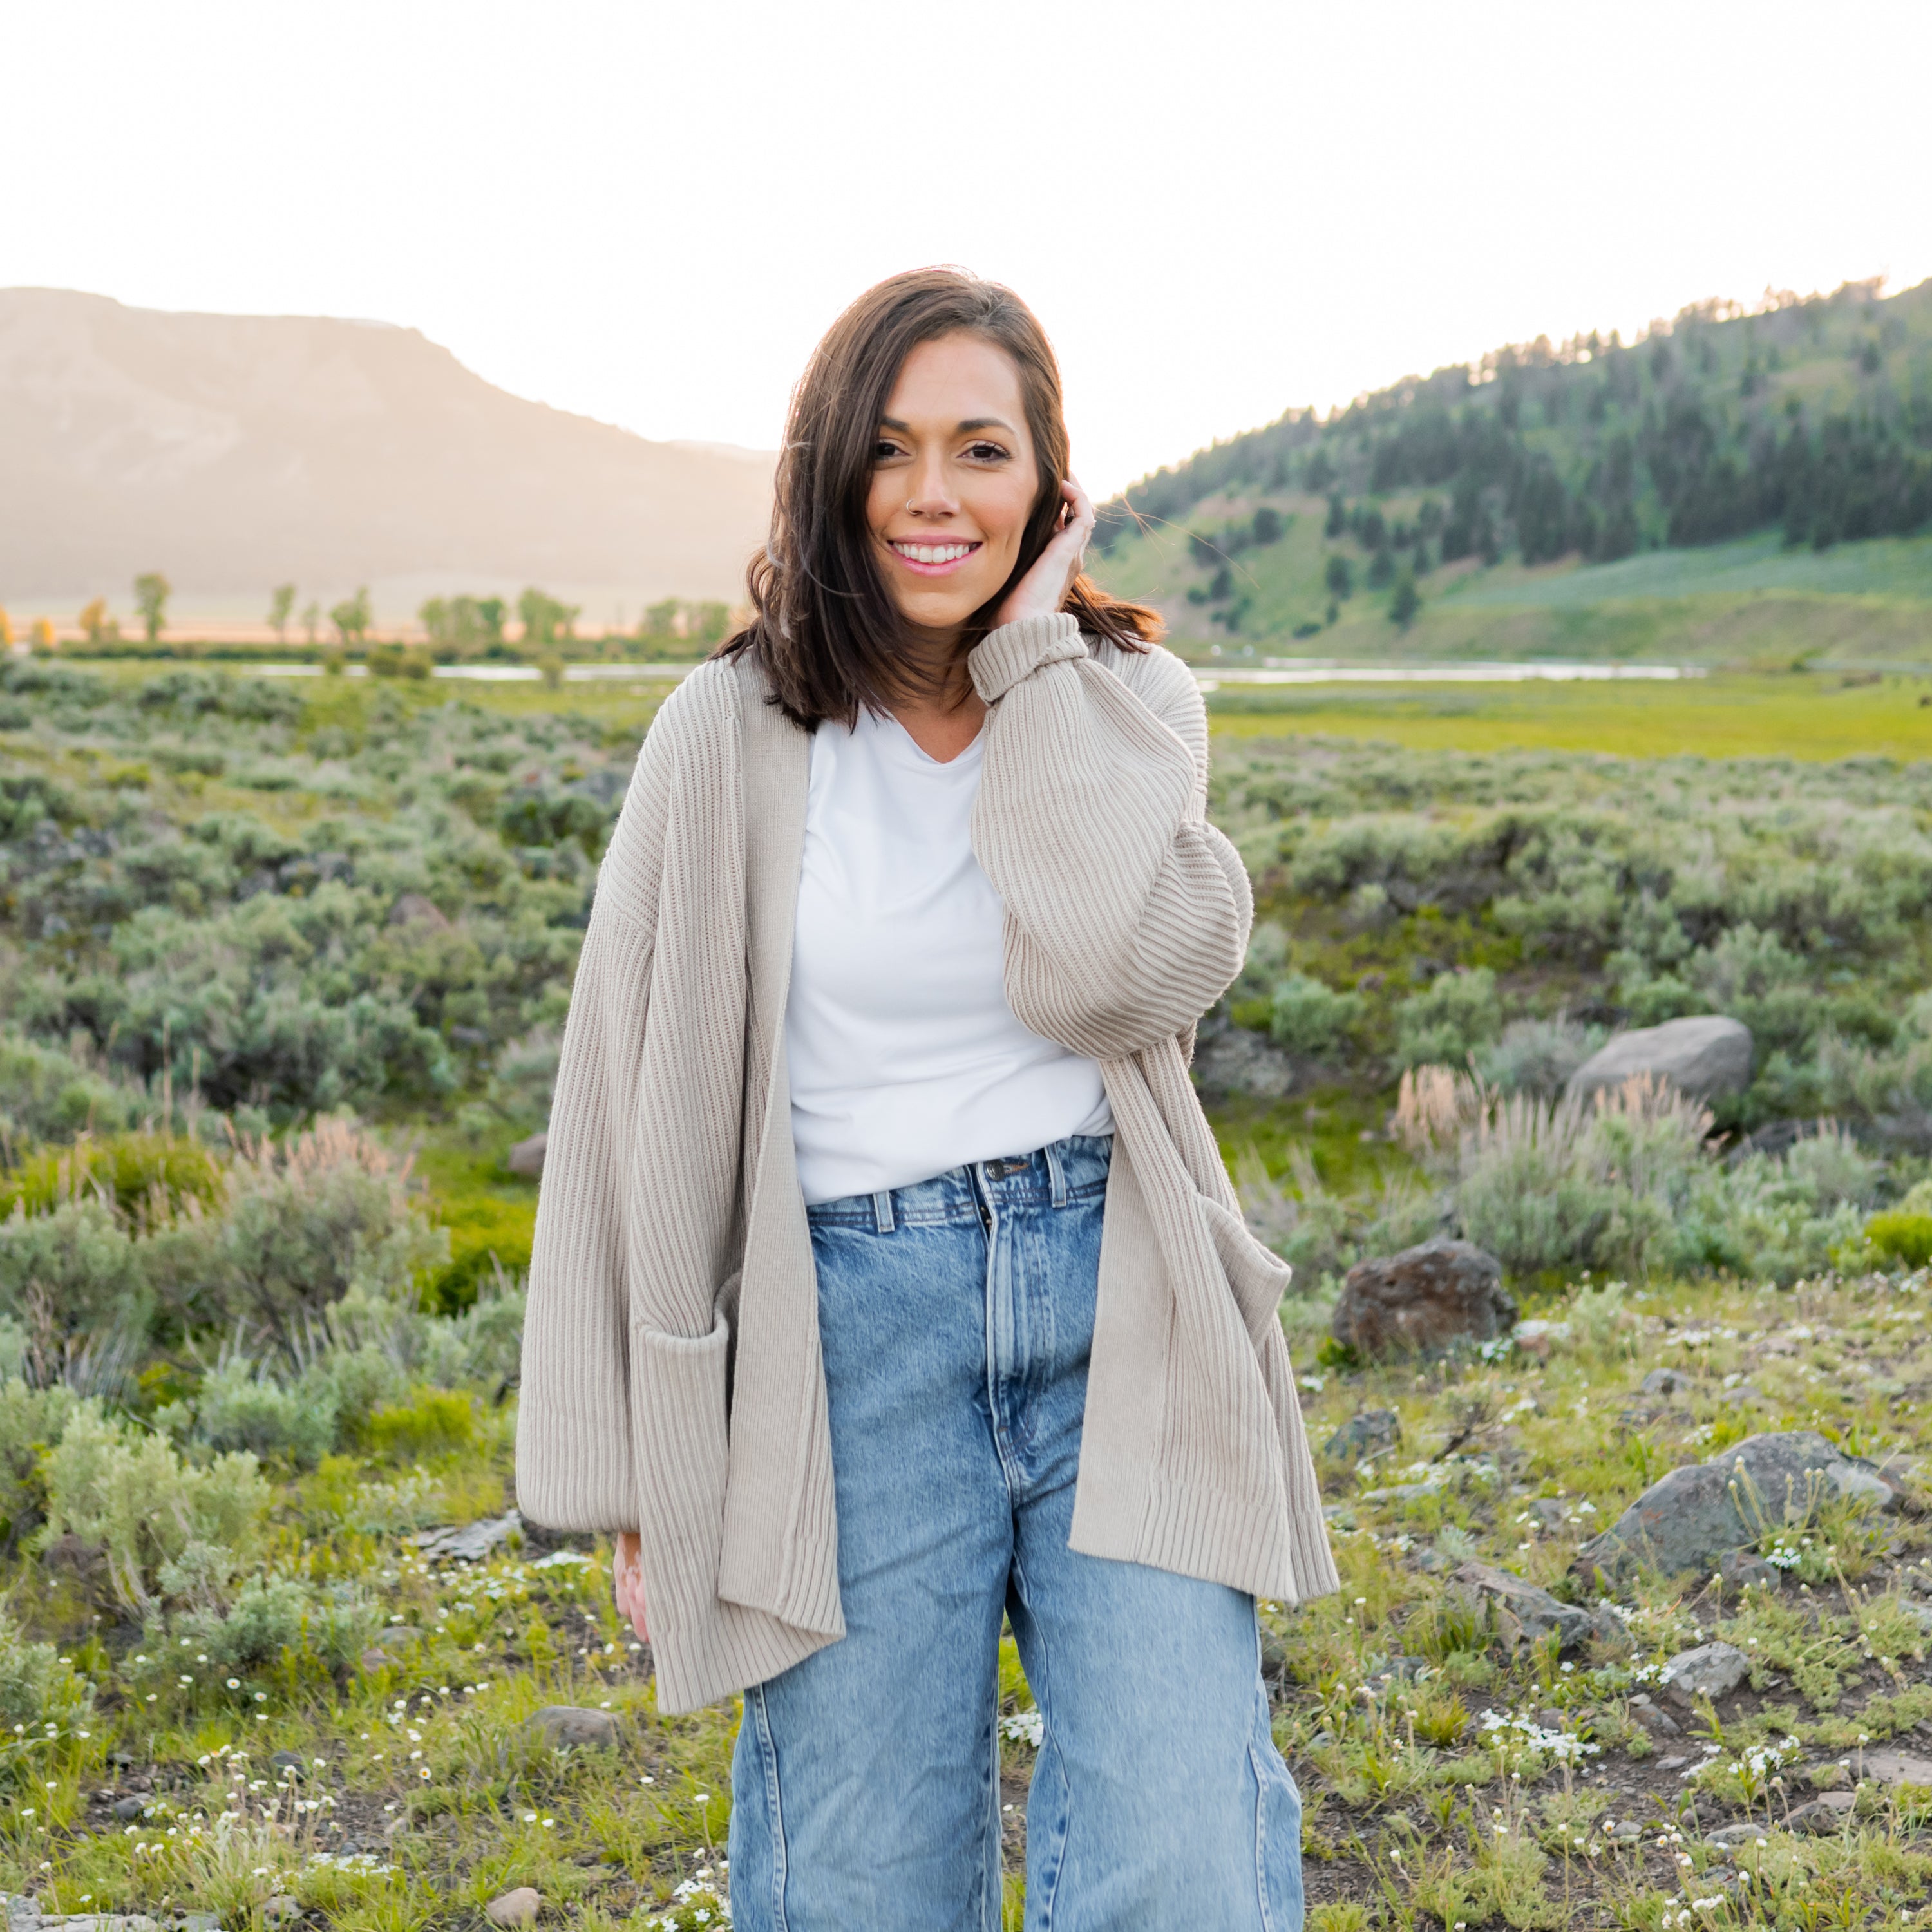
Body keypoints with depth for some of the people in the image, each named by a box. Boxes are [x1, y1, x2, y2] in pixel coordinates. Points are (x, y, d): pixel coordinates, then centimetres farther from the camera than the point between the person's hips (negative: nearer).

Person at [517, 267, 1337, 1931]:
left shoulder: (1129, 705, 5)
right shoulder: (732, 736, 0)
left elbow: (1120, 980, -16)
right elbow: (636, 1105, 3)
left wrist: (1039, 666, -9)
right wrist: (641, 1478, 4)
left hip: (1113, 1309, 1)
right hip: (853, 1336, 0)